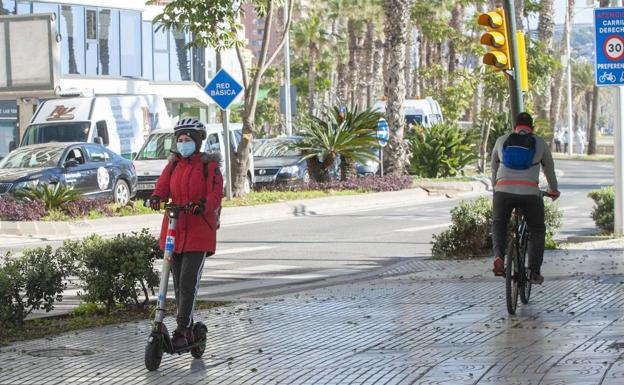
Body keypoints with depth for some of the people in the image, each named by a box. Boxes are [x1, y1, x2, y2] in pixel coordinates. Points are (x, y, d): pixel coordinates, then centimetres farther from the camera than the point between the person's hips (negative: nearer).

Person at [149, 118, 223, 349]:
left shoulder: (209, 165, -3)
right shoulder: (174, 163, 12)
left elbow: (215, 195, -13)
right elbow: (162, 185, 1)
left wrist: (203, 205, -35)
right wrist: (156, 197, -23)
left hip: (199, 231, -5)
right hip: (174, 229, 6)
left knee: (188, 282, -11)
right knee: (178, 283, 9)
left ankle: (181, 331, -8)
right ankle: (188, 328, 20)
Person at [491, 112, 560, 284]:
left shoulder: (502, 141, 17)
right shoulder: (540, 143, 14)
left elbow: (494, 168, 28)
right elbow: (549, 169, 25)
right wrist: (553, 190, 42)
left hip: (503, 191, 1)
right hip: (530, 193, -1)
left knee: (499, 224, 24)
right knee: (537, 231, 18)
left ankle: (498, 257, -1)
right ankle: (535, 272, 10)